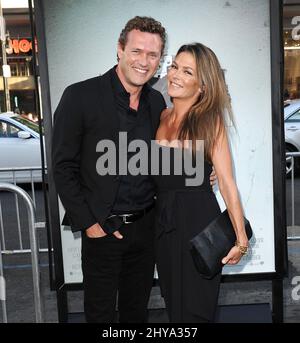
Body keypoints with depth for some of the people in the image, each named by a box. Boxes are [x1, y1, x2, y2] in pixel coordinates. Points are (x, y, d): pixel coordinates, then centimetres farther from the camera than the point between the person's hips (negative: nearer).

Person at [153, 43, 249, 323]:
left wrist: (241, 238, -11)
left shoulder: (209, 120, -9)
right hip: (163, 221, 5)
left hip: (198, 219, -5)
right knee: (173, 305, 20)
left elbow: (226, 182, -11)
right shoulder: (162, 117, 5)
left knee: (194, 310, 8)